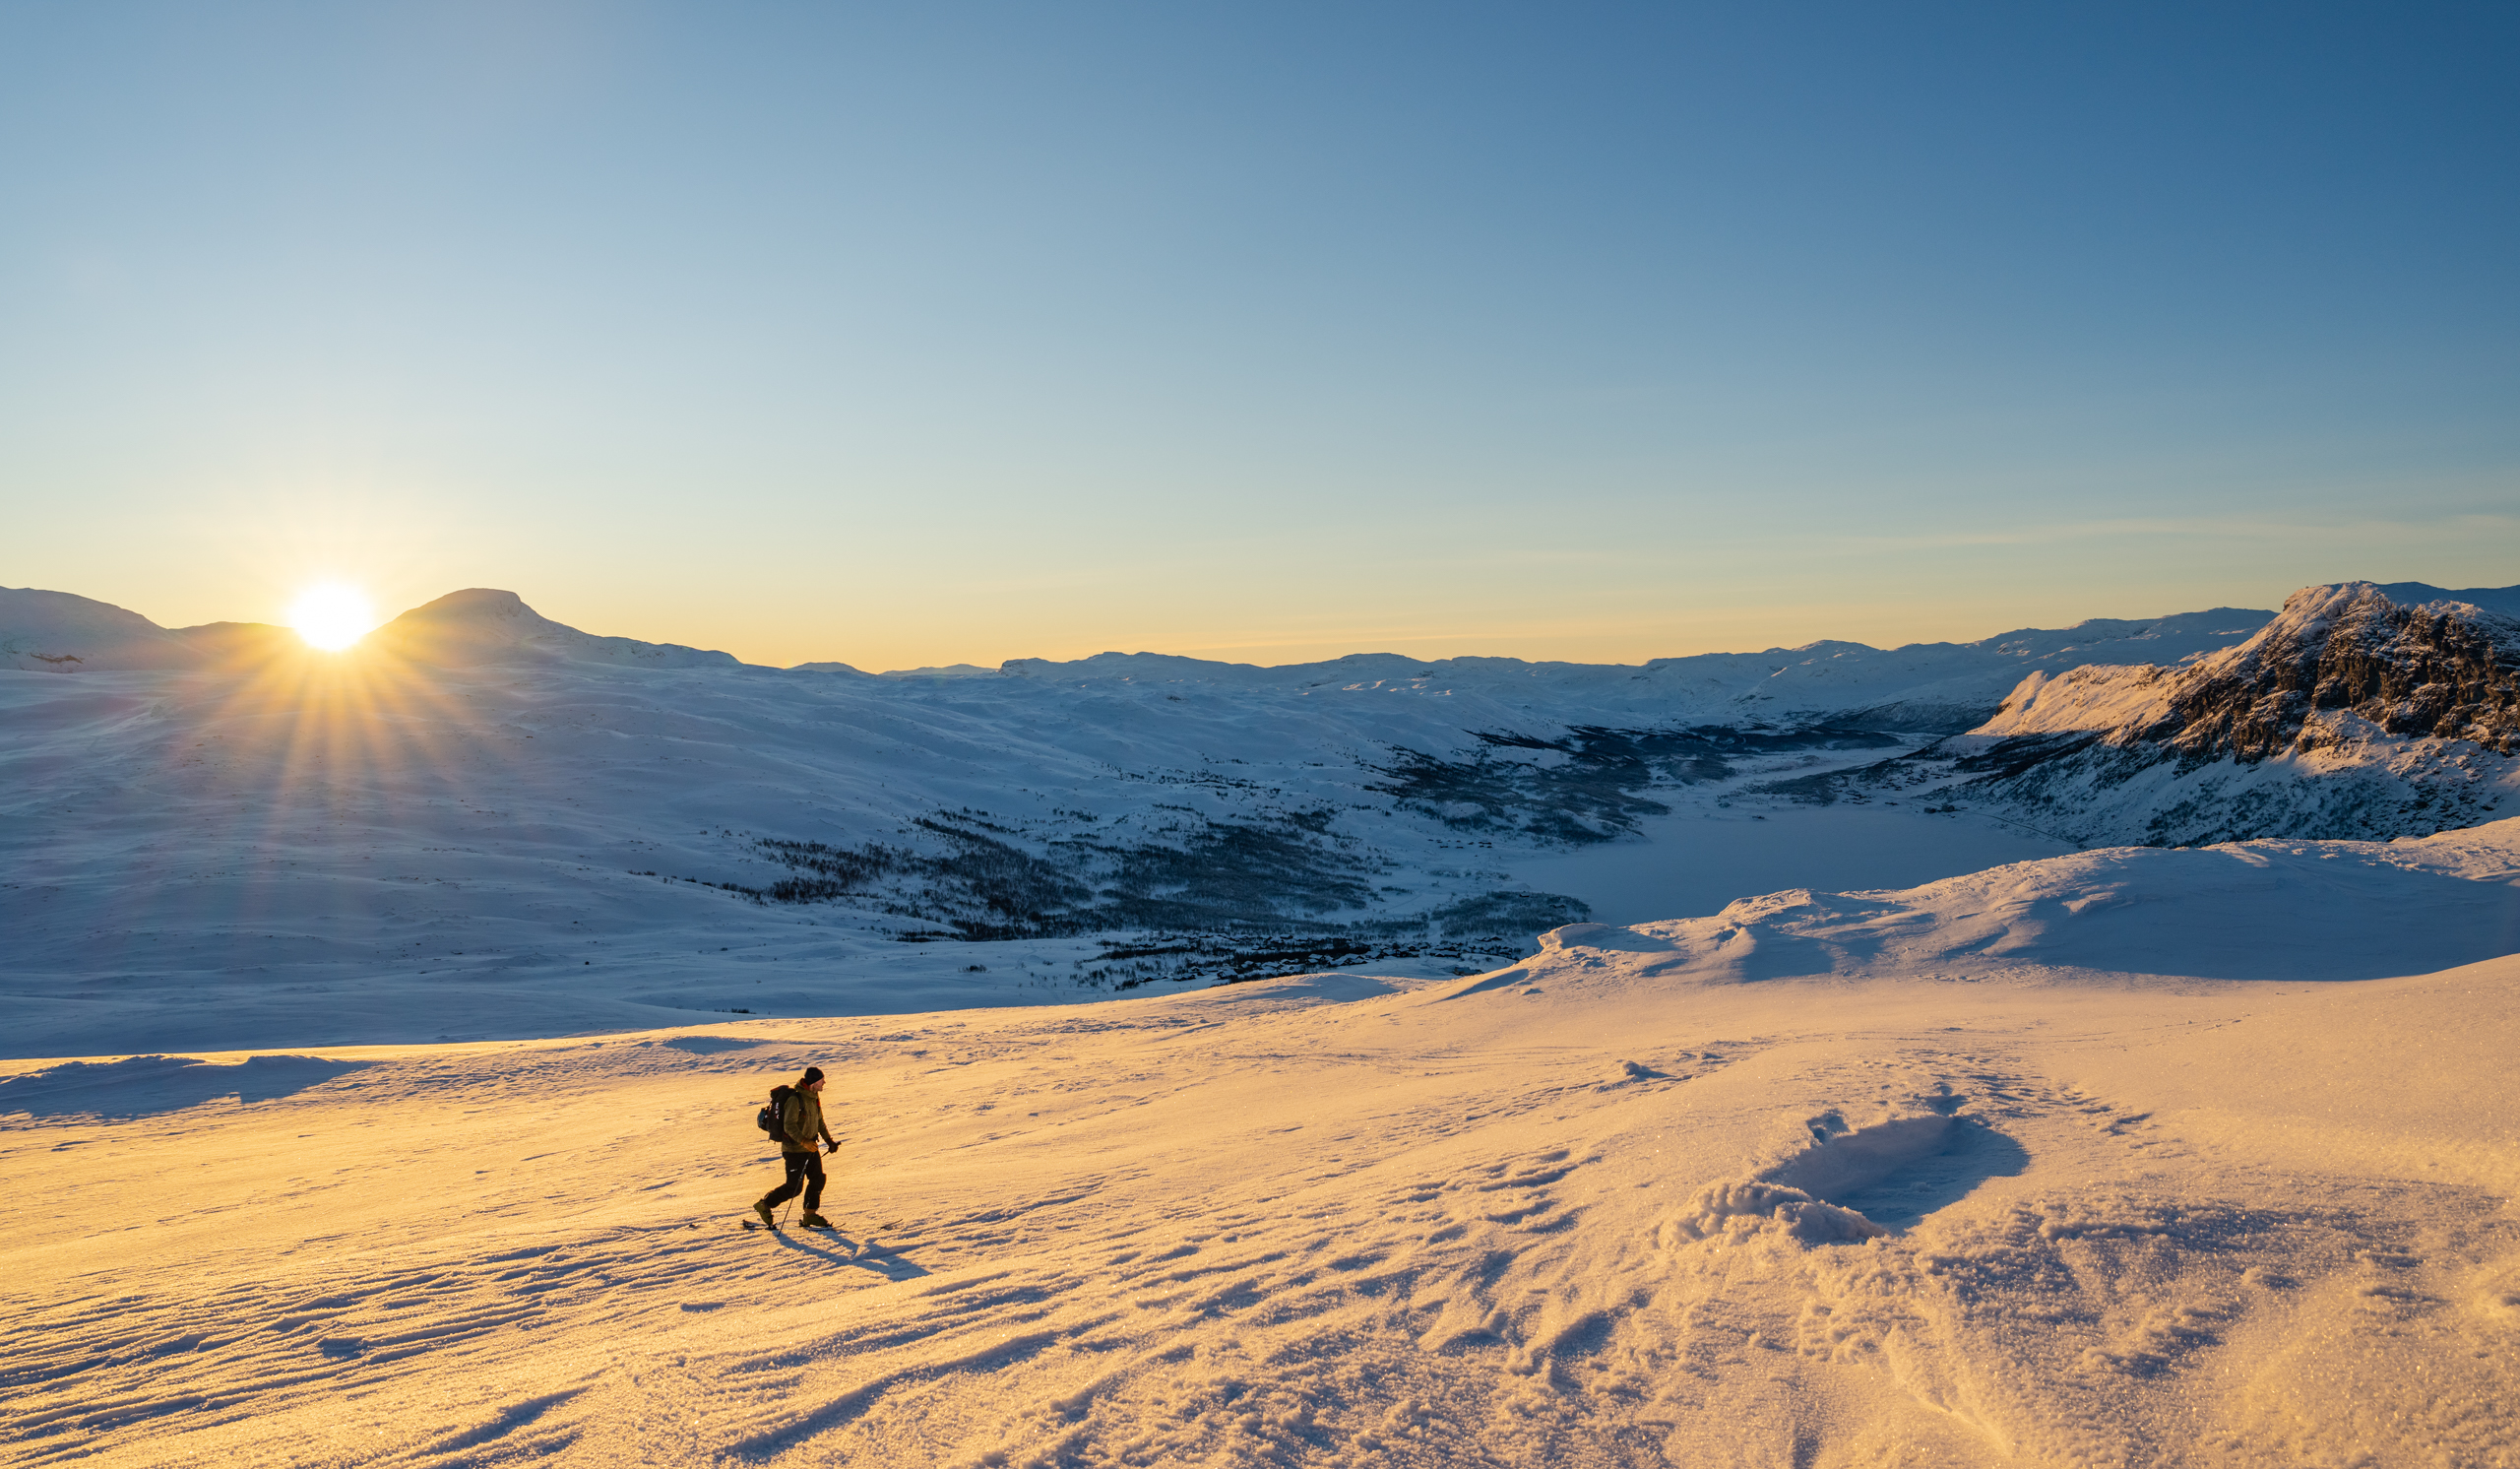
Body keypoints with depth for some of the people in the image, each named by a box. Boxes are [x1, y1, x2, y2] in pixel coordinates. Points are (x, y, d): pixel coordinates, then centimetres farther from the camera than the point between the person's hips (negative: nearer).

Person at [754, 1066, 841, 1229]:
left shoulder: (814, 1097, 7)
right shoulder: (795, 1099, -21)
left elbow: (819, 1122, 19)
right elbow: (789, 1126, -26)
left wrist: (829, 1140, 15)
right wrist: (803, 1141, -35)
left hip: (810, 1147, 8)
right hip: (794, 1149, -8)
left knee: (818, 1180, 6)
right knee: (794, 1187, -4)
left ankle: (810, 1215, 17)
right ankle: (764, 1205, 14)